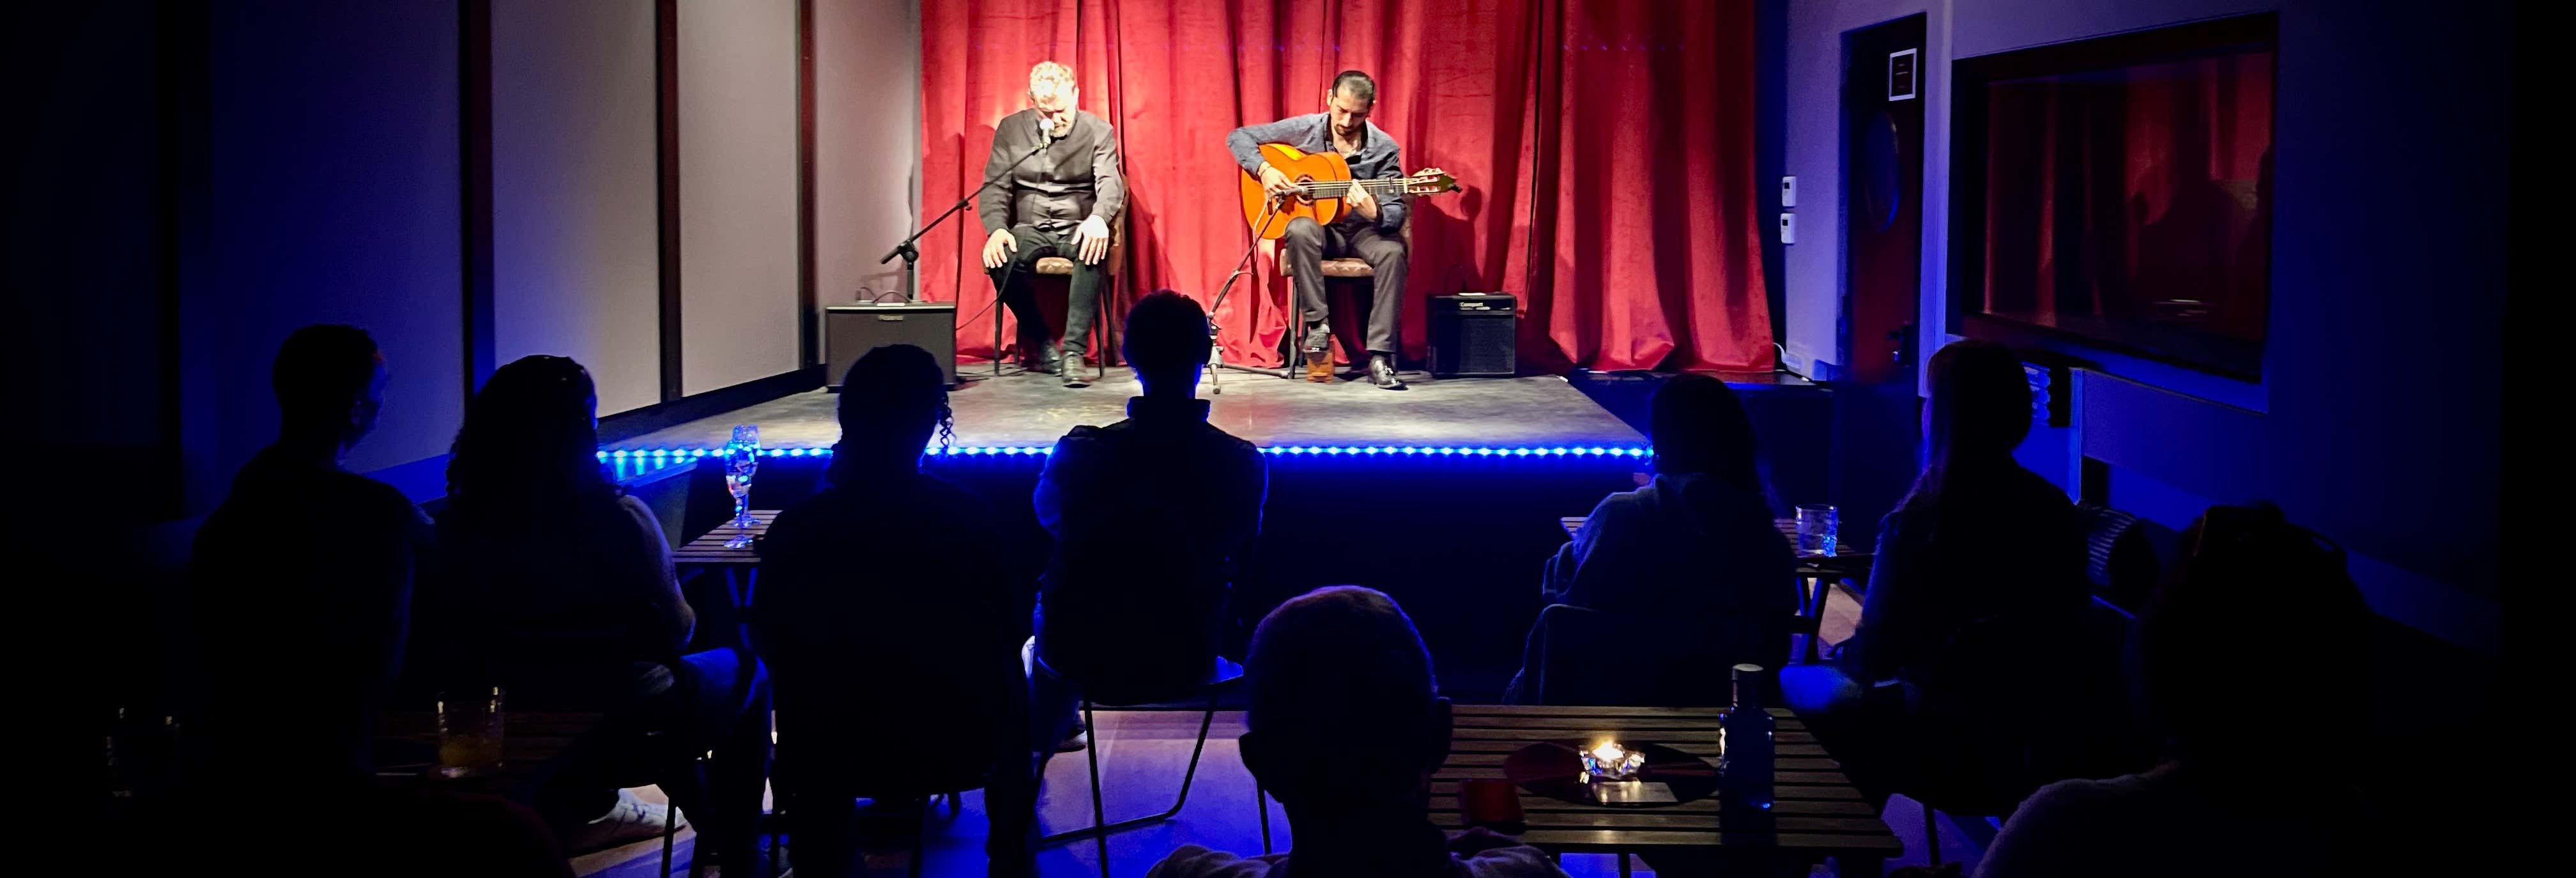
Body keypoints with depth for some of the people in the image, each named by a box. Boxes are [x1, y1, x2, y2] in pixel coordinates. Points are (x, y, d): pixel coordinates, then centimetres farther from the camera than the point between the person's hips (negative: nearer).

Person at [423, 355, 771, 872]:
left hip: (513, 729, 6)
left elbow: (457, 638, 4)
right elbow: (676, 631, -14)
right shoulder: (617, 521, -24)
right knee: (743, 670, 22)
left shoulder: (461, 521, -10)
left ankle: (585, 807, 42)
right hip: (625, 728, -5)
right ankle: (734, 851, 29)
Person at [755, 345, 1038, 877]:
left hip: (833, 750, 1)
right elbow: (1014, 628, -5)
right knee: (1006, 682, 33)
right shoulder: (973, 518, -19)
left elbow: (775, 652, -4)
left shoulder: (793, 531, -18)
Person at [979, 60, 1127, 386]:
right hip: (1029, 229, 2)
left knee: (1095, 248, -39)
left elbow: (1110, 182, -10)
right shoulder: (1011, 129, 8)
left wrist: (1099, 218, -34)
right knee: (999, 259, -33)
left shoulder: (1098, 131, 4)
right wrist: (996, 229, -17)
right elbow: (995, 187, 4)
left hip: (1077, 229, -1)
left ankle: (1074, 351, -39)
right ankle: (1039, 342, -12)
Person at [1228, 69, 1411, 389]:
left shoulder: (1384, 149, -7)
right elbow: (1238, 137, 0)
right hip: (1320, 226, 0)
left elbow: (1396, 214, -10)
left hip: (1363, 231, 0)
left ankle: (1379, 357, -33)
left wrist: (1374, 213, -34)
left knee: (1393, 252, -33)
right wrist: (1264, 170, -17)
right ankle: (1318, 323, -27)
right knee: (1301, 230, -36)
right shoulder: (1305, 130, -5)